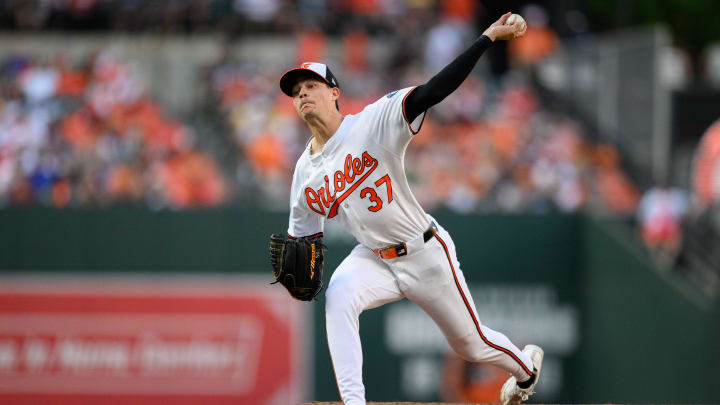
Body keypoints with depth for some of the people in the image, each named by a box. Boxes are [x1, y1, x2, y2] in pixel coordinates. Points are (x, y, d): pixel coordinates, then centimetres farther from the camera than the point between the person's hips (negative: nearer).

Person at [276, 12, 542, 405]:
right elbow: (302, 234, 9)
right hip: (374, 259, 4)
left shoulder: (374, 122, -19)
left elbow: (434, 90, -27)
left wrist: (487, 38, -34)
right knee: (338, 297, -29)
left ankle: (525, 367, 46)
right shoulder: (305, 172, -2)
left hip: (425, 253, -4)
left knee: (472, 343, 12)